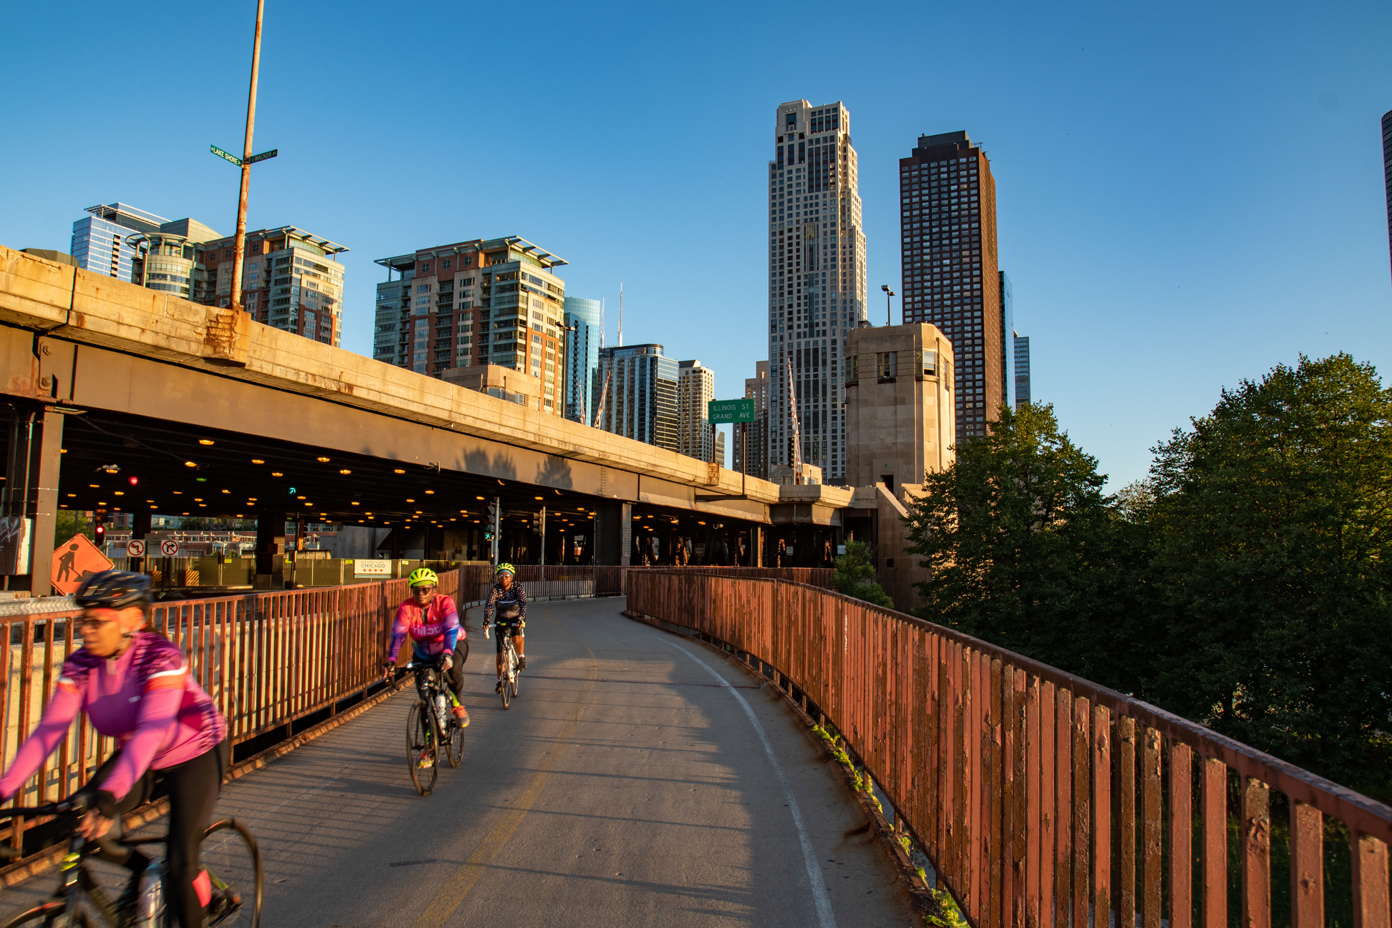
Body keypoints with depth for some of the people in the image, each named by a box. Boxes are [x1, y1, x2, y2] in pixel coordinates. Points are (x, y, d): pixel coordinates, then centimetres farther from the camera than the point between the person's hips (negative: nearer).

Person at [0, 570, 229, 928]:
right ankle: (141, 870, 13)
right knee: (83, 821, -17)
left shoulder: (162, 657, -31)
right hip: (139, 759, 6)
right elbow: (48, 729, -17)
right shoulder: (80, 664, -13)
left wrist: (110, 793, -52)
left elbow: (151, 731, -42)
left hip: (195, 756, -6)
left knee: (180, 865, -11)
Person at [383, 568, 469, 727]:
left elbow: (451, 630, -37)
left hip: (450, 646, -3)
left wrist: (447, 655, -54)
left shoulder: (445, 602, -25)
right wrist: (391, 660, -44)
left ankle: (458, 705, -4)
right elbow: (398, 634, -28)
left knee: (453, 670, -32)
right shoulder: (406, 607, -18)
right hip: (422, 651, 3)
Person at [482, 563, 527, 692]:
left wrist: (521, 618, -47)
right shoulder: (495, 590, -17)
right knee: (501, 651, 0)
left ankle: (521, 656, -5)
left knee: (517, 637, -34)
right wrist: (486, 621, -45)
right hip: (501, 619, 2)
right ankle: (500, 681, 13)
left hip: (517, 618, -2)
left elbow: (523, 603, -31)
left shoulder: (518, 587, -19)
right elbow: (489, 605, -29)